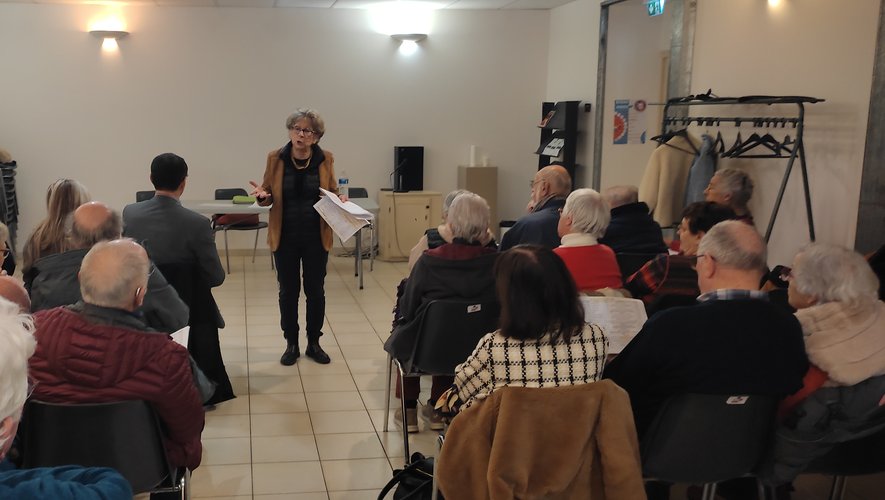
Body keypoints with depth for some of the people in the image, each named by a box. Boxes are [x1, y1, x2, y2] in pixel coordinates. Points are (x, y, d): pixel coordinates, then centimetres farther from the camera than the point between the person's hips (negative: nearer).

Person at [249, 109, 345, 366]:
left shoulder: (325, 159, -3)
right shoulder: (276, 158, -4)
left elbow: (332, 193, 8)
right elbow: (269, 196, 3)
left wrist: (340, 199, -14)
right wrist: (262, 195, -20)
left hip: (316, 237, 0)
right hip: (285, 237, 0)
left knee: (316, 291, 8)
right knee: (288, 291, 8)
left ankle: (314, 343, 23)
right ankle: (291, 344, 21)